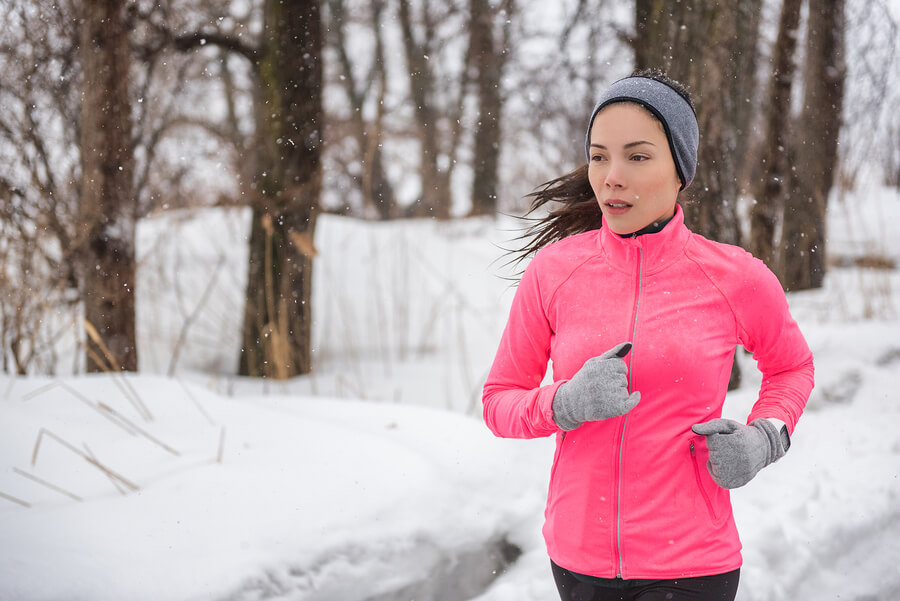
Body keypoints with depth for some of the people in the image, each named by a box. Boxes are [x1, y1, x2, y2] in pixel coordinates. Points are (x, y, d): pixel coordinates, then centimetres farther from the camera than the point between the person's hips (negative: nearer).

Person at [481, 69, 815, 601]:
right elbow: (500, 402, 4)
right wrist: (567, 405, -16)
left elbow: (792, 366, 14)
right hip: (580, 553, 2)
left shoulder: (735, 278, -6)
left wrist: (764, 439, -5)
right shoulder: (553, 270, -3)